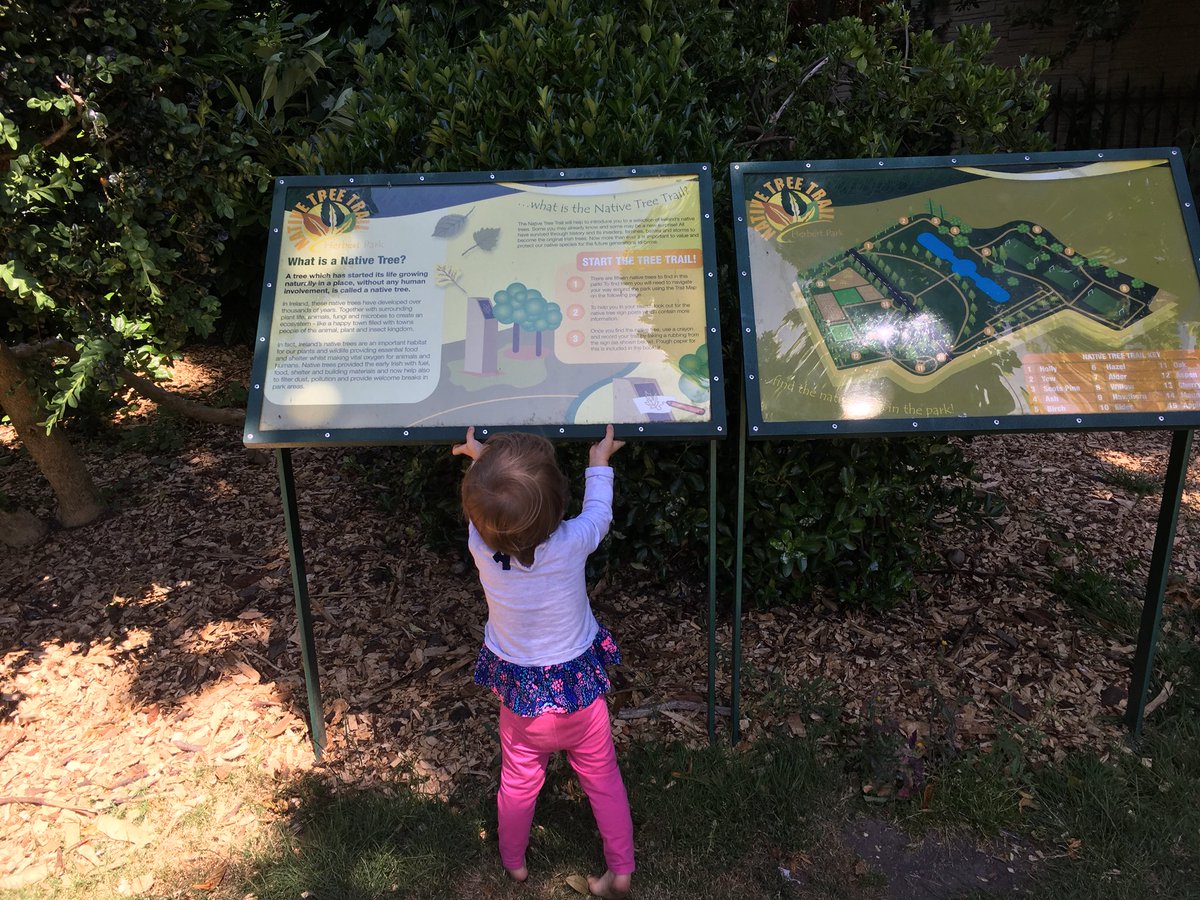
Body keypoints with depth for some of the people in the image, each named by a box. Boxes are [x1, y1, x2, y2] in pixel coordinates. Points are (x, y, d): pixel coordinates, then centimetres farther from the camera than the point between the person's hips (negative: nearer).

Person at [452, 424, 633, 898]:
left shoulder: (480, 544, -26)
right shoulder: (571, 543, -30)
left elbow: (491, 512, -1)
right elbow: (598, 513, -6)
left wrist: (479, 460, 13)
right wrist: (598, 462, 9)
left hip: (519, 694, 2)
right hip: (580, 689, -2)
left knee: (518, 783, 26)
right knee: (603, 779, 21)